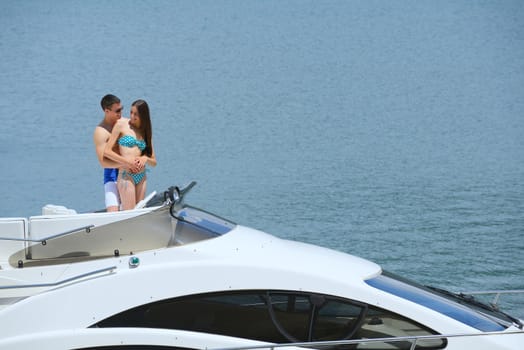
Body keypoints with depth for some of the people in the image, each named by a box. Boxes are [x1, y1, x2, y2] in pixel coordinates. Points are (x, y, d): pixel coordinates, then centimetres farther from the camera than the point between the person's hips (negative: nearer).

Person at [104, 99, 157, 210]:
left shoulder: (146, 132, 13)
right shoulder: (121, 124, 0)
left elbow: (154, 162, 14)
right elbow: (107, 151, -6)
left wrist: (145, 158, -8)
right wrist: (128, 162, -13)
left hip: (142, 177, 5)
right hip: (126, 175, -5)